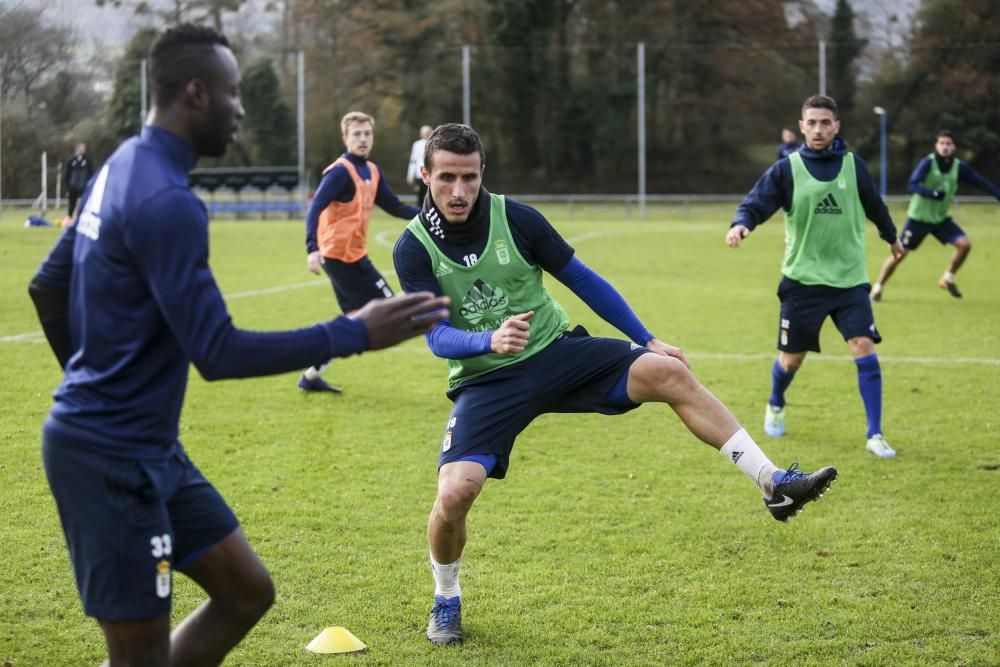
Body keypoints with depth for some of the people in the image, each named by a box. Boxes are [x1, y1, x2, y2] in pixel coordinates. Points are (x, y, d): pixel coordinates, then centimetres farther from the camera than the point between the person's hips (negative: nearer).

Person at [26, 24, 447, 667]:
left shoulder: (121, 170, 10)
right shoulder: (167, 201, -22)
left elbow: (47, 288, 19)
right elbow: (218, 352, -24)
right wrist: (355, 334, -21)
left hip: (148, 447, 10)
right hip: (112, 456, -10)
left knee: (246, 591, 12)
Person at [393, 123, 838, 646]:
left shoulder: (514, 218, -7)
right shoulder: (413, 249, -10)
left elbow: (582, 280, 3)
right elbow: (438, 336, -18)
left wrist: (648, 340, 5)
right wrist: (490, 340, -40)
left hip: (557, 351, 1)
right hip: (485, 380, -1)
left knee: (668, 373, -20)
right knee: (454, 494, -21)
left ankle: (774, 484, -15)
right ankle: (446, 600, 10)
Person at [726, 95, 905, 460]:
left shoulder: (853, 165, 0)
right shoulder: (786, 169, -6)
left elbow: (874, 206, 17)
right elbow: (755, 204, -11)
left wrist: (892, 237, 32)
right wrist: (741, 224, -33)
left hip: (849, 279, 1)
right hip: (802, 280, -1)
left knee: (864, 348, -14)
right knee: (791, 358, 8)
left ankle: (875, 435, -3)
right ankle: (775, 406, 41)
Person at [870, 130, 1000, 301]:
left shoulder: (959, 167, -4)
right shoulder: (928, 163, -18)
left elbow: (982, 182, -1)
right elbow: (913, 185, -29)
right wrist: (933, 193, -44)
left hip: (941, 218, 4)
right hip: (918, 217, -4)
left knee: (965, 243, -12)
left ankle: (948, 279, 9)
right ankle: (878, 287, 17)